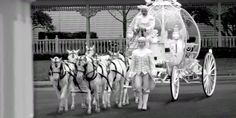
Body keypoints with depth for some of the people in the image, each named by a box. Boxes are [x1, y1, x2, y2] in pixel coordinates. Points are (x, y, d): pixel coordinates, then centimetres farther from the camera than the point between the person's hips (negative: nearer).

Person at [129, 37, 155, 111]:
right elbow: (132, 64, 9)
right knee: (138, 86, -17)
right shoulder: (134, 52, 9)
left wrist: (152, 72, -5)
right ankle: (140, 100, 4)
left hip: (146, 72, -1)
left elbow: (151, 63, 3)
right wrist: (131, 73, 3)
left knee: (146, 89, 0)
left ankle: (144, 105, 3)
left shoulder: (148, 52, 5)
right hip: (137, 72, 1)